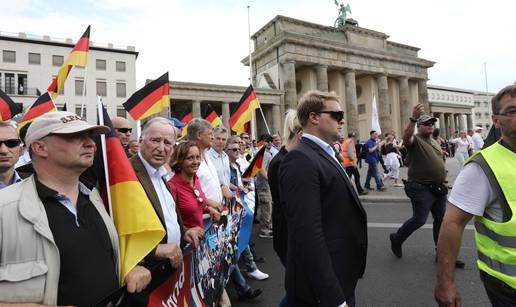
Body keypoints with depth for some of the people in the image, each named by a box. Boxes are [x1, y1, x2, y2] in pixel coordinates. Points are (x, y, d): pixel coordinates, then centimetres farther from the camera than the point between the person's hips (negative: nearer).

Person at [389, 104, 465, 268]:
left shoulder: (434, 142, 18)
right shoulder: (415, 140, -8)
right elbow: (406, 137, -33)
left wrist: (442, 181, 21)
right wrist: (413, 118, -48)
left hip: (439, 188, 8)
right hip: (421, 188, -8)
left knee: (441, 220, 11)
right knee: (419, 220, -6)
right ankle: (396, 238, 18)